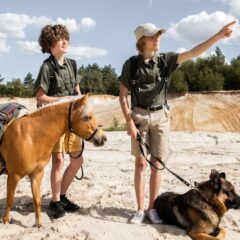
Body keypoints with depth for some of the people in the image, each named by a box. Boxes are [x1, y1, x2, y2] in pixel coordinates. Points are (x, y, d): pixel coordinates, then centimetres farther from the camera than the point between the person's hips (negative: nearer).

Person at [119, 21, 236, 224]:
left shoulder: (165, 60, 1)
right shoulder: (131, 64, -4)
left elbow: (193, 53, -8)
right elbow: (123, 96, -3)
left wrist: (218, 36, -18)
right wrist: (129, 122, -11)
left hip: (161, 117, 2)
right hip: (139, 116, -2)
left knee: (157, 164, 4)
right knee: (141, 163, 2)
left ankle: (152, 208, 17)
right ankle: (140, 209, 12)